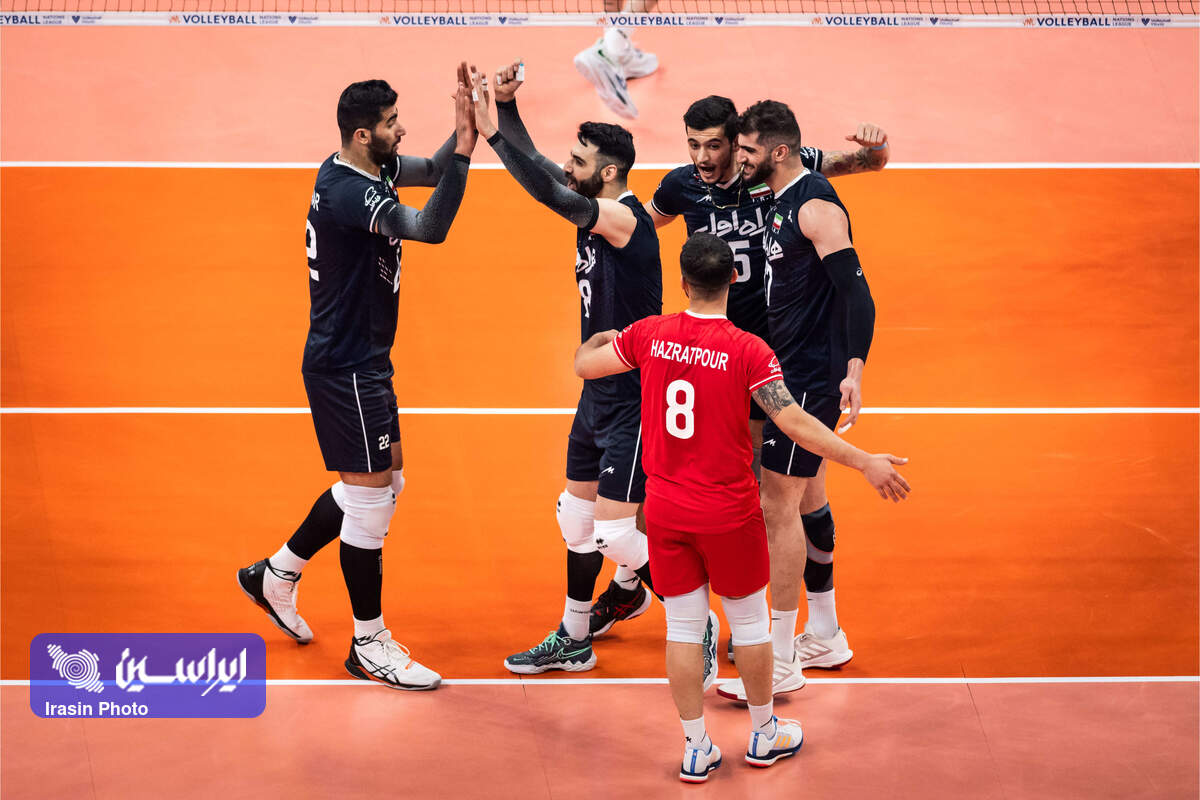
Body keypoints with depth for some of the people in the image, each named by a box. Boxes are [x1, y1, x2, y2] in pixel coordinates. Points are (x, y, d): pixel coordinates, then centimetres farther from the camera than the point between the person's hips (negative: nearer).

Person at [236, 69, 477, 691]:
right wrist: (462, 151, -40)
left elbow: (431, 172, 9)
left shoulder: (366, 169, 5)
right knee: (370, 498, 0)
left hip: (362, 360, 10)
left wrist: (460, 139, -11)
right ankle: (369, 646, 14)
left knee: (383, 483, 21)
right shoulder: (347, 193, -24)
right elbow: (429, 228, -36)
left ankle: (277, 574, 34)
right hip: (346, 366, -10)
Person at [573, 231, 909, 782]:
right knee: (749, 622, 16)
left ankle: (696, 751, 18)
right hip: (728, 511, -3)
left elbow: (584, 364, 6)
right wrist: (865, 462, -16)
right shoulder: (747, 350, -17)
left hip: (665, 507, 3)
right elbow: (795, 423, -22)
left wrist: (600, 338, 29)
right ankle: (764, 735, 31)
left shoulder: (650, 334, -7)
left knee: (683, 627, 11)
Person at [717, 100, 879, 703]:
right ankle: (824, 635, 29)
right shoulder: (784, 201, 12)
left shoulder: (816, 206, -17)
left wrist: (854, 371, -32)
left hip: (812, 377, -10)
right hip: (795, 370, 10)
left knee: (778, 507, -7)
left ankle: (781, 662, 0)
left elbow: (856, 292, -24)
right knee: (806, 499, 16)